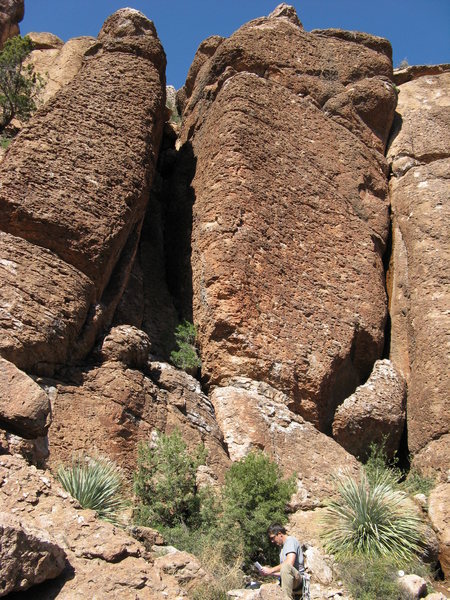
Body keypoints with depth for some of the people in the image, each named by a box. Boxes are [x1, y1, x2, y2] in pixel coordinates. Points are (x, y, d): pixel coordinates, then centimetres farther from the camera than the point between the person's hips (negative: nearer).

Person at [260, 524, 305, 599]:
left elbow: (289, 563, -23)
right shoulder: (282, 547, 22)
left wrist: (271, 570, -16)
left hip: (297, 578, -9)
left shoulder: (290, 540, -7)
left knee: (286, 566, -40)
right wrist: (270, 572, 8)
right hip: (288, 580, 9)